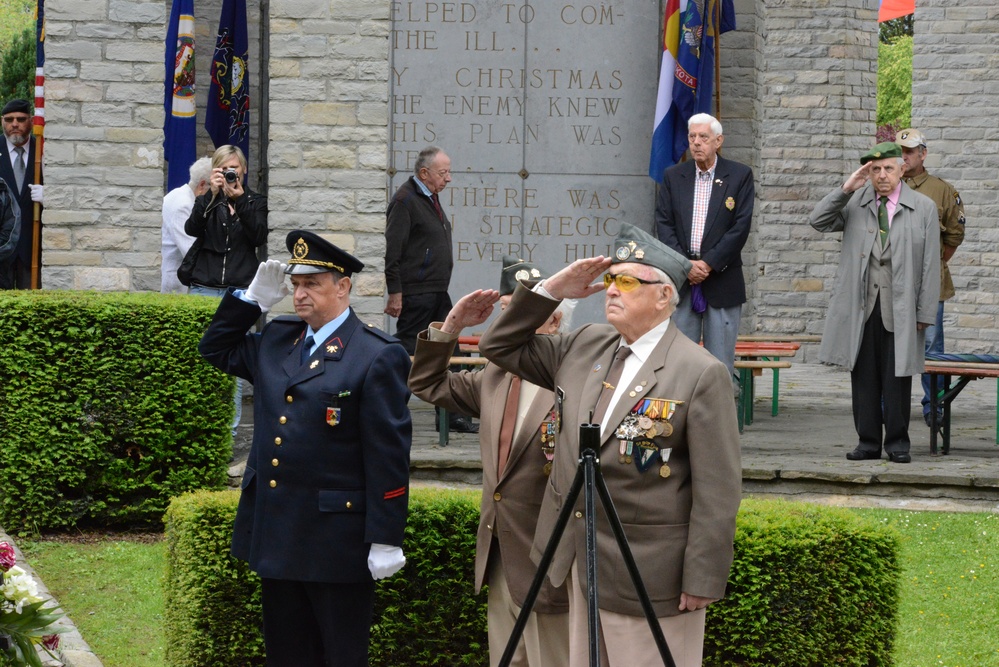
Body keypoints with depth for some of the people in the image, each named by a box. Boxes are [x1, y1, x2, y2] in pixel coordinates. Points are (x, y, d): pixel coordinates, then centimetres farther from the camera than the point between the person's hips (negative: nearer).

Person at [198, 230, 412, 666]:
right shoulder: (276, 341, 10)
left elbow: (388, 455, -13)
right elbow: (216, 350, 24)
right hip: (277, 533, 7)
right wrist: (252, 300, 8)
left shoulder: (377, 357, -11)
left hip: (337, 543, -7)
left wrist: (385, 539, -15)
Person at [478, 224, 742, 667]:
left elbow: (718, 491, -16)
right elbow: (500, 347, 15)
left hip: (649, 572, -7)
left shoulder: (702, 375, -14)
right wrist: (551, 291, 1)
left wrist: (703, 581, -17)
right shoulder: (584, 347, 8)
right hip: (580, 561, 7)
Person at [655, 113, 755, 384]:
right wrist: (685, 265, -9)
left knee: (721, 363, 0)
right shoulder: (673, 176, 10)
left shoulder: (740, 176, 2)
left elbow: (741, 227, -5)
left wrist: (708, 264, -11)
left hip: (722, 279, -2)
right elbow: (664, 224, 4)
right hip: (680, 281, 2)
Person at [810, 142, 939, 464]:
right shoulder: (855, 204, 10)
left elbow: (930, 265, 3)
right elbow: (818, 221, 0)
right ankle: (868, 441, 11)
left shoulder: (923, 208, 5)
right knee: (864, 377, 4)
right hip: (861, 305, 2)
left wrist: (925, 313, -3)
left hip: (900, 309, -2)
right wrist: (846, 189, -9)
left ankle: (897, 443, 10)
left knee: (897, 376, 0)